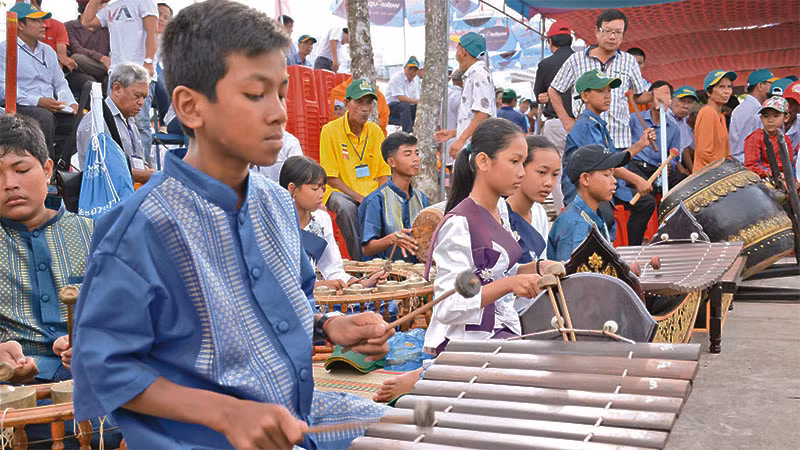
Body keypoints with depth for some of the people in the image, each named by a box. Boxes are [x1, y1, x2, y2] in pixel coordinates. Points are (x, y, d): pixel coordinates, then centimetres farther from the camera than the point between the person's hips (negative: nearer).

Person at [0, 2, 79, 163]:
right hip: (19, 108, -6)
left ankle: (57, 161, -11)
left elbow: (60, 83, 25)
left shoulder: (48, 51, 26)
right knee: (44, 117, -37)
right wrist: (38, 101, -21)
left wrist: (71, 103, 3)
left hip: (51, 109, 6)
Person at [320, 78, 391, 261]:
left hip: (372, 193, 4)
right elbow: (330, 178, -8)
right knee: (346, 207, -37)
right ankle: (358, 259, -23)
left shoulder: (376, 131, 7)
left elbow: (384, 173, 11)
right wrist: (359, 198, -18)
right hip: (340, 191, -4)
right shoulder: (331, 130, -7)